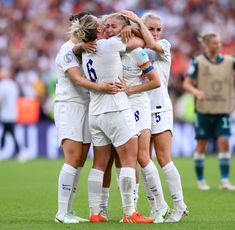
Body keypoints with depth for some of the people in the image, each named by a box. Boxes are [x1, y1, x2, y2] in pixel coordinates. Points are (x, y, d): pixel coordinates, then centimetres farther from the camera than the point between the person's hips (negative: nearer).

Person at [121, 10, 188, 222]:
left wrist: (138, 21, -15)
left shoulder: (164, 45, 2)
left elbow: (152, 44, -19)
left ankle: (180, 205, 0)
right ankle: (154, 207, 7)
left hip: (160, 107, -4)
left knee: (163, 159, -8)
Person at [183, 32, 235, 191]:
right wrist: (196, 91, -20)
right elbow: (187, 83, -1)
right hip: (204, 110, -1)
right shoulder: (198, 62, -2)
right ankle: (200, 180, 15)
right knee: (201, 145, 4)